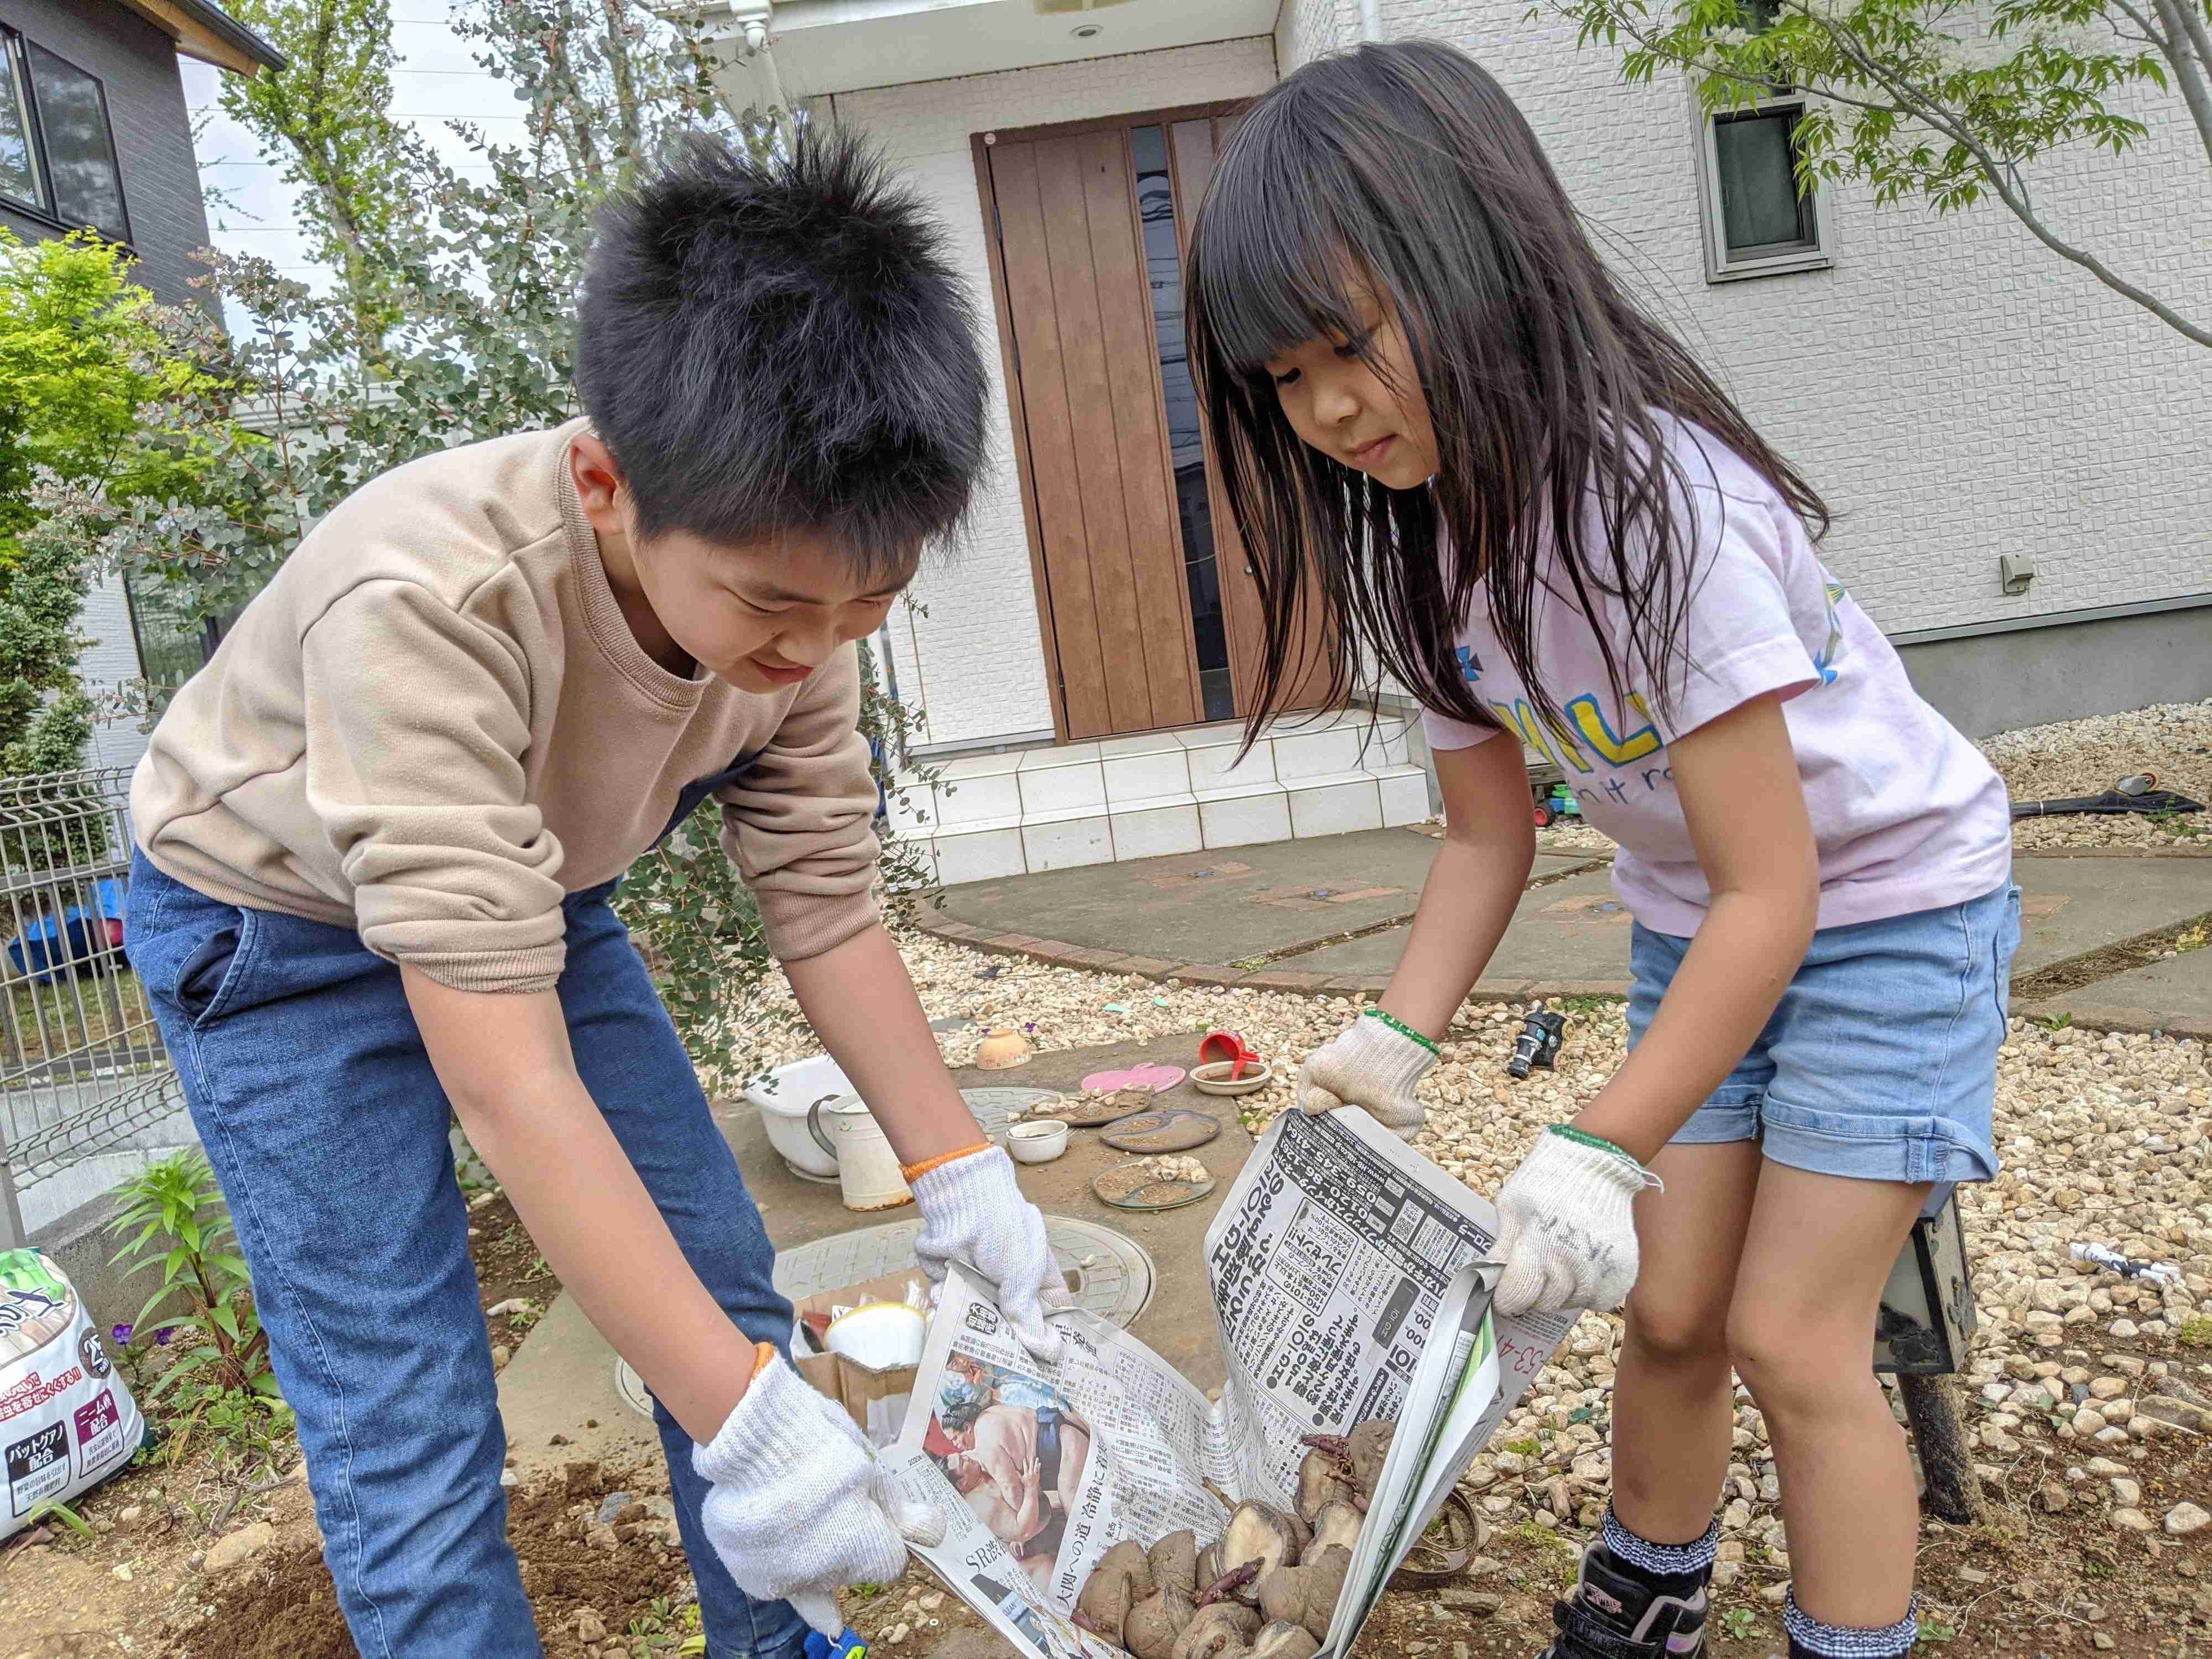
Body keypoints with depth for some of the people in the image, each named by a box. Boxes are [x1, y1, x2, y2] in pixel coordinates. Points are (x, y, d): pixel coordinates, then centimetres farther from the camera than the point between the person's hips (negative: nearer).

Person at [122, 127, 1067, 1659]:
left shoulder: (791, 578, -22)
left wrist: (961, 1175, -15)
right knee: (411, 1429, -9)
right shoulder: (424, 601, -40)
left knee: (728, 1287, 6)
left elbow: (825, 903, -13)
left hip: (536, 889, 5)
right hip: (283, 922, -4)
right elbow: (501, 1072, -42)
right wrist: (746, 1420, -40)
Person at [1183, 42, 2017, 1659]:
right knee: (1671, 1309, 8)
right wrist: (1401, 1036, -15)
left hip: (1890, 900, -5)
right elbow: (1489, 829, -2)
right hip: (1698, 915, 6)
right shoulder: (1429, 553, -11)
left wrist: (1604, 1148, -33)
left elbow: (1776, 894, -29)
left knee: (1789, 1332, -6)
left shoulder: (1656, 505, -33)